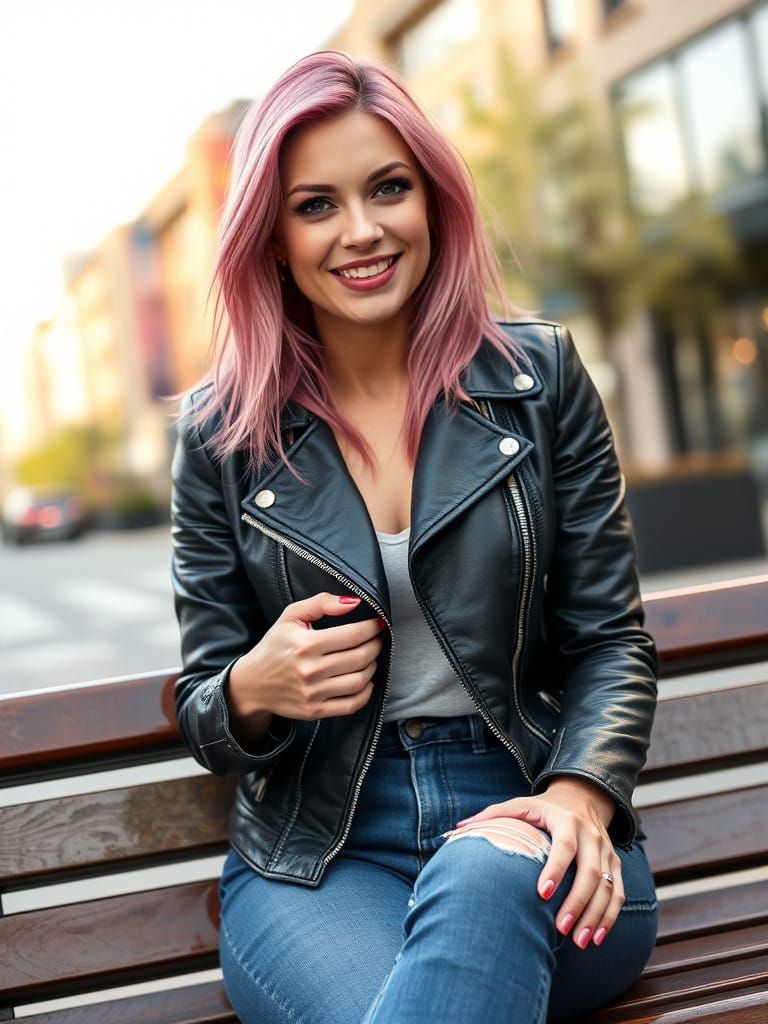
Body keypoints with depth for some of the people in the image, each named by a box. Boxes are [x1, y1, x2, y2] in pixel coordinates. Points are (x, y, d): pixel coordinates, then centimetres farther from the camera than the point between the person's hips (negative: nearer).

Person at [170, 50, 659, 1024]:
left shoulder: (539, 375, 3)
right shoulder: (220, 429, 3)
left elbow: (609, 638, 4)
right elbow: (203, 714, 9)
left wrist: (583, 795, -15)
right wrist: (253, 691, -15)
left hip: (521, 818, 1)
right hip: (317, 856, 0)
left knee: (484, 880, -36)